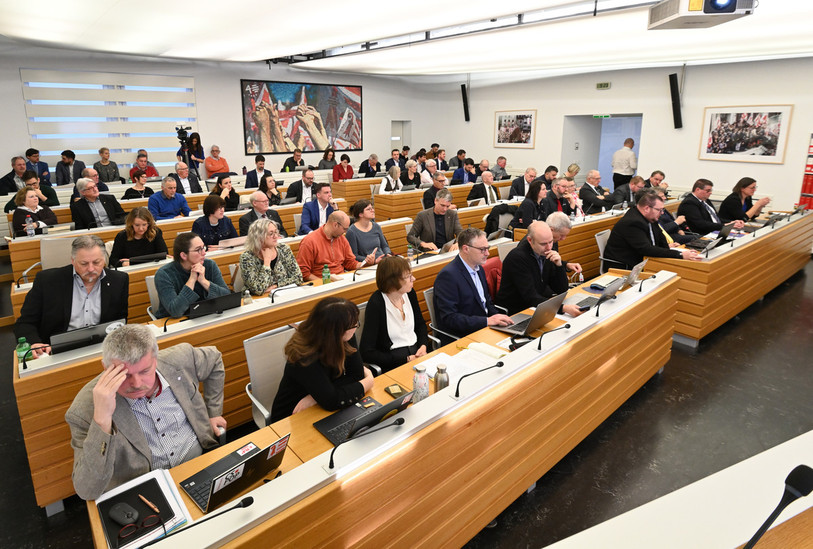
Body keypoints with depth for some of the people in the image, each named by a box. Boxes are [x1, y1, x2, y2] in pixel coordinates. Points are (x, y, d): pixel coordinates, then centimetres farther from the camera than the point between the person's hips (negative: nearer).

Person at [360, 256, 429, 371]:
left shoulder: (410, 293, 3)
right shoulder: (376, 303, -17)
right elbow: (366, 353, -18)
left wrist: (423, 346, 0)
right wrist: (406, 360, -19)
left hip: (416, 352, 7)